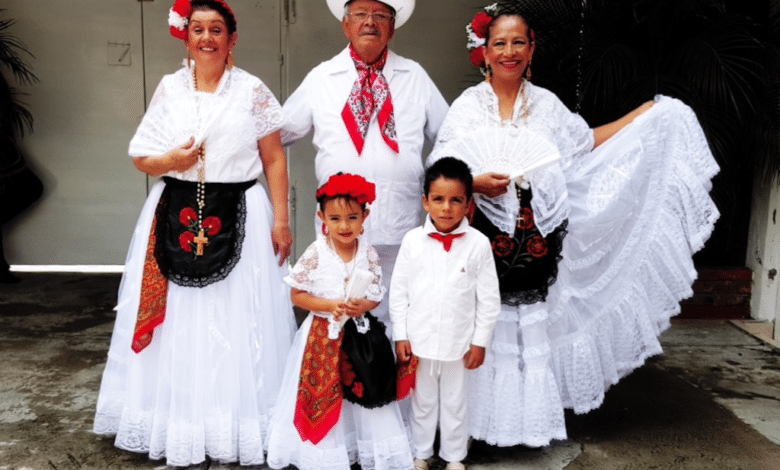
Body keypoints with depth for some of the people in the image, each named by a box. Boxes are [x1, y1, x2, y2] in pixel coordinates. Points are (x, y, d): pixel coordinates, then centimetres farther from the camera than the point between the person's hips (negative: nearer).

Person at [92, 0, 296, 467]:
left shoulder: (253, 91, 1)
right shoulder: (169, 89, 7)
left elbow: (275, 160, 0)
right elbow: (142, 158, 10)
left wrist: (281, 220, -6)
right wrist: (170, 160, -12)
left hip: (239, 220, -2)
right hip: (176, 218, 3)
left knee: (237, 327, 2)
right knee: (179, 330, 6)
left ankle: (235, 428, 18)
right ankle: (182, 425, 22)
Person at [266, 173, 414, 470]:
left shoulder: (368, 254, -4)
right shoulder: (315, 254, -11)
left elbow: (376, 296, 2)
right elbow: (297, 295, -7)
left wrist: (362, 306, -19)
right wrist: (329, 306, -20)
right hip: (323, 335, -2)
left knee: (364, 392, 12)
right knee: (323, 396, 6)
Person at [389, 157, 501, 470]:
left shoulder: (478, 244, -11)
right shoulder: (412, 241, -8)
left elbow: (489, 298, -5)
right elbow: (398, 291, -1)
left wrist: (480, 341, -3)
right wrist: (400, 335, -2)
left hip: (458, 343, -1)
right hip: (419, 341, 1)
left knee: (455, 403, 17)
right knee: (422, 401, 19)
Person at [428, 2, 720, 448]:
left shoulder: (546, 104, 9)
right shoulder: (468, 104, 2)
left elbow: (587, 143, 19)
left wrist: (651, 112, 21)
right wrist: (475, 182, -20)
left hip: (536, 242, 2)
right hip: (484, 240, -2)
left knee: (533, 325, 8)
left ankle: (530, 417, 23)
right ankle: (482, 416, 16)